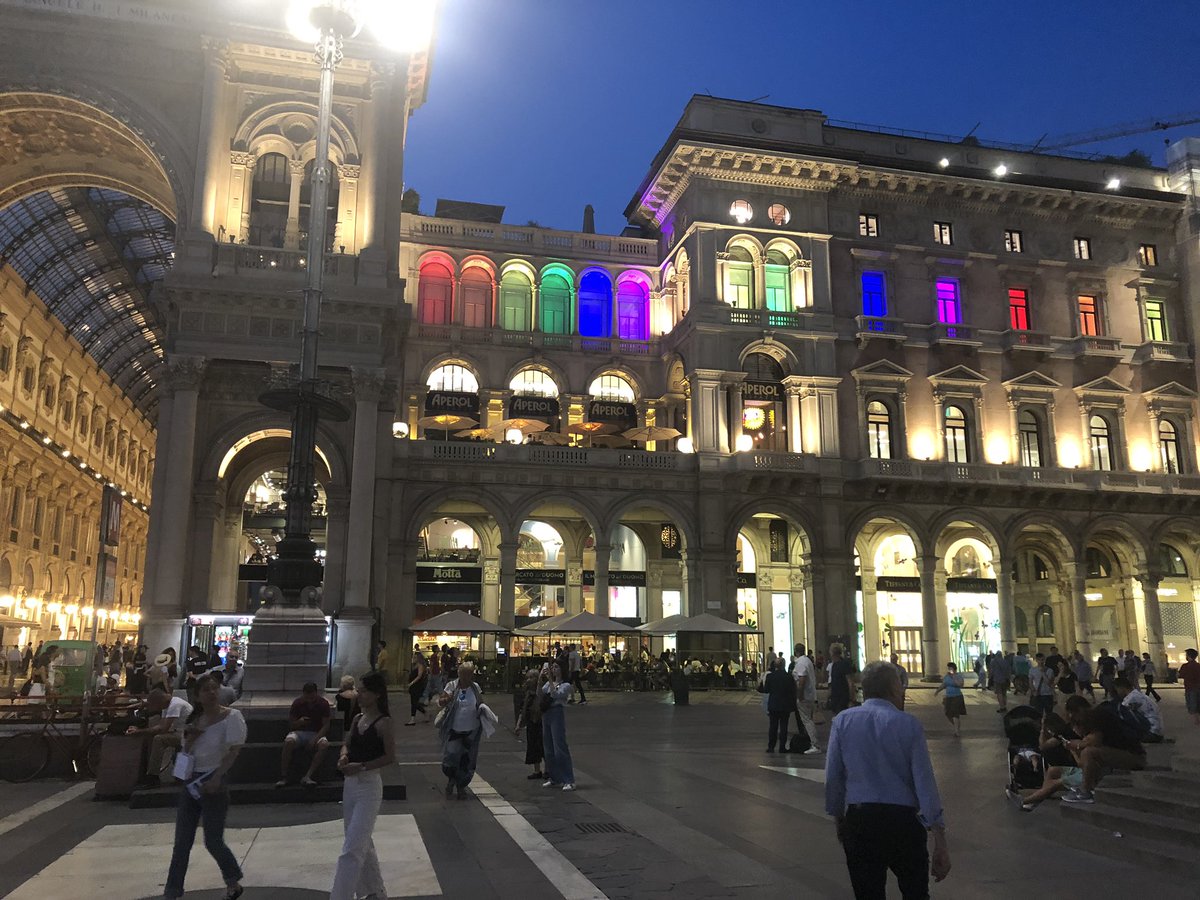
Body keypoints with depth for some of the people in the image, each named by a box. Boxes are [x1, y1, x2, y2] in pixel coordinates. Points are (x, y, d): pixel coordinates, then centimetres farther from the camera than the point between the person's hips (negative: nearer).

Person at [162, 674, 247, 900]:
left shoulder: (231, 716, -11)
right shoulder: (194, 719, 9)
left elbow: (234, 751, -16)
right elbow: (185, 752, 14)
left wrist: (216, 778, -24)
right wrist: (191, 737, -7)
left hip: (214, 782, -6)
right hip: (191, 781, 6)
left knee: (213, 841, 1)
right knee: (182, 842, 6)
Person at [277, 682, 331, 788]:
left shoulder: (323, 703, -5)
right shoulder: (297, 703, -4)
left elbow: (326, 725, -6)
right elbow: (290, 724, 2)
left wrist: (315, 739, -22)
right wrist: (299, 722, -21)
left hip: (317, 733, 0)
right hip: (299, 732, 0)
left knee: (324, 745, -34)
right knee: (289, 742, -34)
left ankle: (307, 777, -37)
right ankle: (283, 777, -28)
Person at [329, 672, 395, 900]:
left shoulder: (383, 722, -14)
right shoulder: (357, 719, 8)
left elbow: (390, 757, -17)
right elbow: (347, 744, 15)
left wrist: (361, 766, -23)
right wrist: (344, 757, -7)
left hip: (369, 786, -8)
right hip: (350, 784, 8)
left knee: (352, 847, -8)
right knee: (362, 842, 19)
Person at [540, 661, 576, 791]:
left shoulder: (566, 685, -2)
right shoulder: (548, 683, 15)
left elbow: (555, 695, -19)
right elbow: (539, 694, 1)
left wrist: (550, 679, -20)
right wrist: (540, 679, -9)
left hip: (557, 715, -7)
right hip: (546, 715, 7)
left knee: (560, 748, -12)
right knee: (548, 748, 10)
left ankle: (569, 781, -11)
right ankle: (553, 777, 22)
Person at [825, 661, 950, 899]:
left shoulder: (842, 721, 0)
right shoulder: (909, 724, -5)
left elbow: (832, 778, 2)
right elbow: (925, 781, -9)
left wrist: (838, 817, 17)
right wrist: (940, 842, -6)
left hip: (858, 819, 1)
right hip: (902, 819, -1)